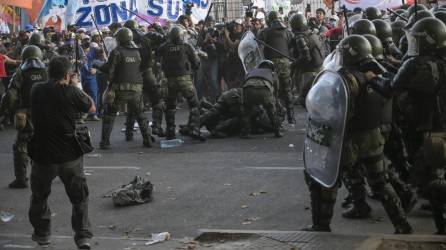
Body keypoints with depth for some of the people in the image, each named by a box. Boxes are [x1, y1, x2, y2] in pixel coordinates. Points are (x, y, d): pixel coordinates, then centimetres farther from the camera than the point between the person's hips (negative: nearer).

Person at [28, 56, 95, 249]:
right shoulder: (71, 93, -15)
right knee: (79, 198, 13)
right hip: (70, 156, -2)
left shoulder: (36, 91, -6)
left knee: (39, 196, 22)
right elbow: (91, 108, 2)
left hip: (42, 156, 2)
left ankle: (42, 234, 32)